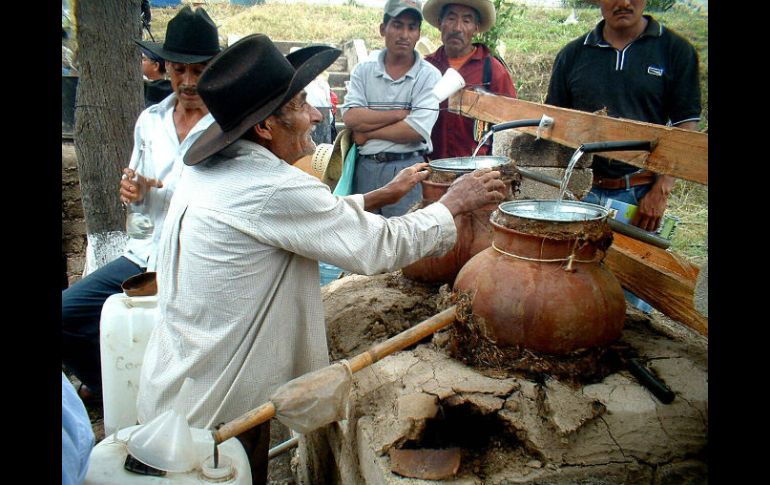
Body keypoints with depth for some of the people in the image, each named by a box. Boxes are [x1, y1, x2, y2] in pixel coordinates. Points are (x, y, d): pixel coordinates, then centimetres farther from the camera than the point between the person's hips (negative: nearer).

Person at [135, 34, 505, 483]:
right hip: (215, 412, -8)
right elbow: (383, 246, -20)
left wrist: (383, 195, 14)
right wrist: (454, 203, -5)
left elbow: (313, 220, 13)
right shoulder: (276, 189, -27)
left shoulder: (208, 171, 1)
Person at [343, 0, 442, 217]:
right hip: (365, 167, 3)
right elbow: (351, 118, -6)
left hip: (407, 168, -3)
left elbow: (416, 131, -12)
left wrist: (368, 134, -5)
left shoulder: (429, 75, -2)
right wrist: (401, 113, -10)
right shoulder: (363, 70, 8)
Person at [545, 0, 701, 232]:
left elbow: (685, 126, 0)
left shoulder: (676, 50, 3)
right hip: (581, 191, 2)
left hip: (642, 194, -1)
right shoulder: (572, 54, 9)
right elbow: (553, 123, 10)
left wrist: (660, 193, -10)